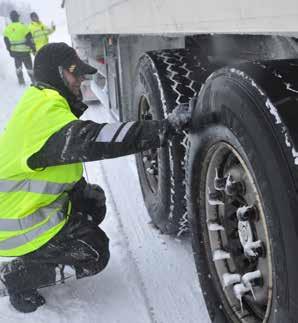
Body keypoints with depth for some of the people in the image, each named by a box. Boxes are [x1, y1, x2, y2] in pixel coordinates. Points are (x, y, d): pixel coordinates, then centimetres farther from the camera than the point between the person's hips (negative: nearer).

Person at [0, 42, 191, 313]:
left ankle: (43, 255, 17)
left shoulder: (40, 103, 7)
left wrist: (82, 190, 4)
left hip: (31, 202, 9)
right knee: (95, 256, -4)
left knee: (94, 201, 12)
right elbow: (93, 141, -38)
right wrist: (166, 127, -37)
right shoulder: (46, 113, -26)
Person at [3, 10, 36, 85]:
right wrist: (33, 48, -2)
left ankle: (21, 80, 13)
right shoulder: (23, 26, -13)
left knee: (18, 66, 17)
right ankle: (34, 80, 14)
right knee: (29, 66, 9)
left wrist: (10, 50, 18)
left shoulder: (7, 28, 0)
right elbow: (29, 38, -12)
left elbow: (6, 41, 7)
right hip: (24, 51, -3)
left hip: (14, 51, 3)